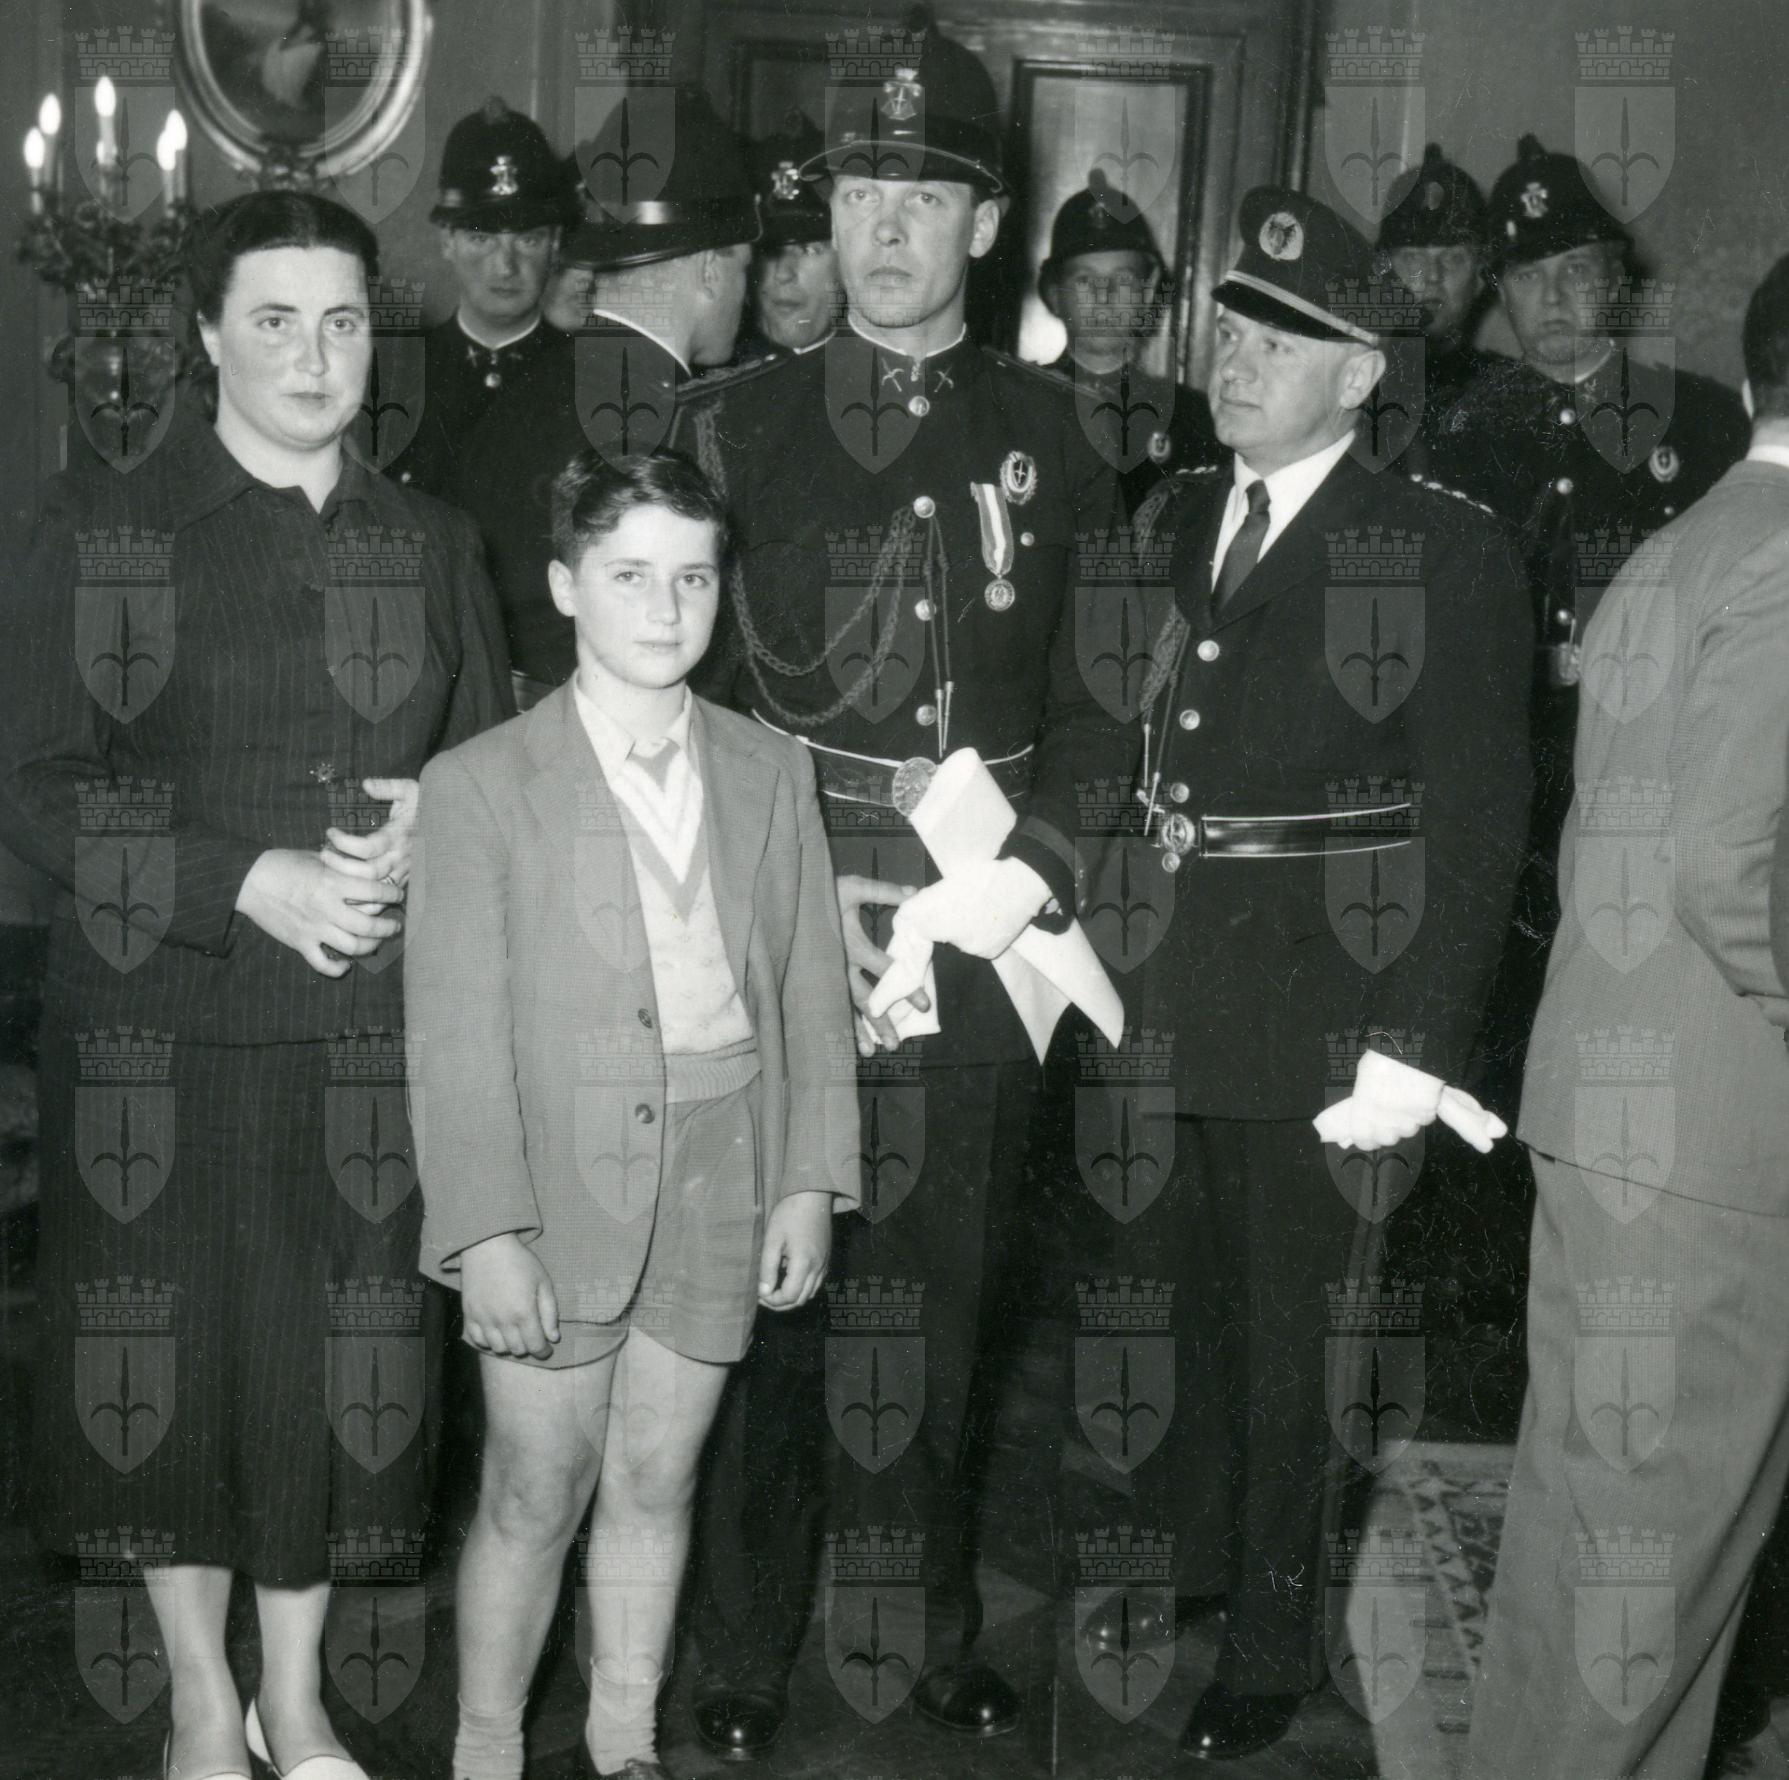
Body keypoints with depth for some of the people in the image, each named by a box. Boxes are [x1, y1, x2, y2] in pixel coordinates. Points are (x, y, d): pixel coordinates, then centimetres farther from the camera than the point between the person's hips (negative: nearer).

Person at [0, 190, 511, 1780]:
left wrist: (430, 835, -7)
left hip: (372, 1037, 3)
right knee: (176, 1354, 5)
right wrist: (248, 884, -16)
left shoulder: (430, 542, 10)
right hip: (163, 1035, -2)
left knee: (340, 1360, 8)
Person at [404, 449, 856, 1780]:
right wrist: (489, 1234, -14)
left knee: (658, 1480, 13)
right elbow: (457, 1031, -9)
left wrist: (811, 1180, 1)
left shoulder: (773, 772, 6)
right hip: (560, 1193, -3)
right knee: (536, 1496, 4)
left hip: (724, 1186, 3)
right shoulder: (481, 786, -6)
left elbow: (813, 993, 7)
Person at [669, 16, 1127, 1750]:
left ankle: (949, 1636, 24)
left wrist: (1045, 852, 1)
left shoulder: (1048, 431, 8)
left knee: (961, 1301, 9)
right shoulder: (734, 424, 5)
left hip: (983, 944, 1)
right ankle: (749, 1645, 17)